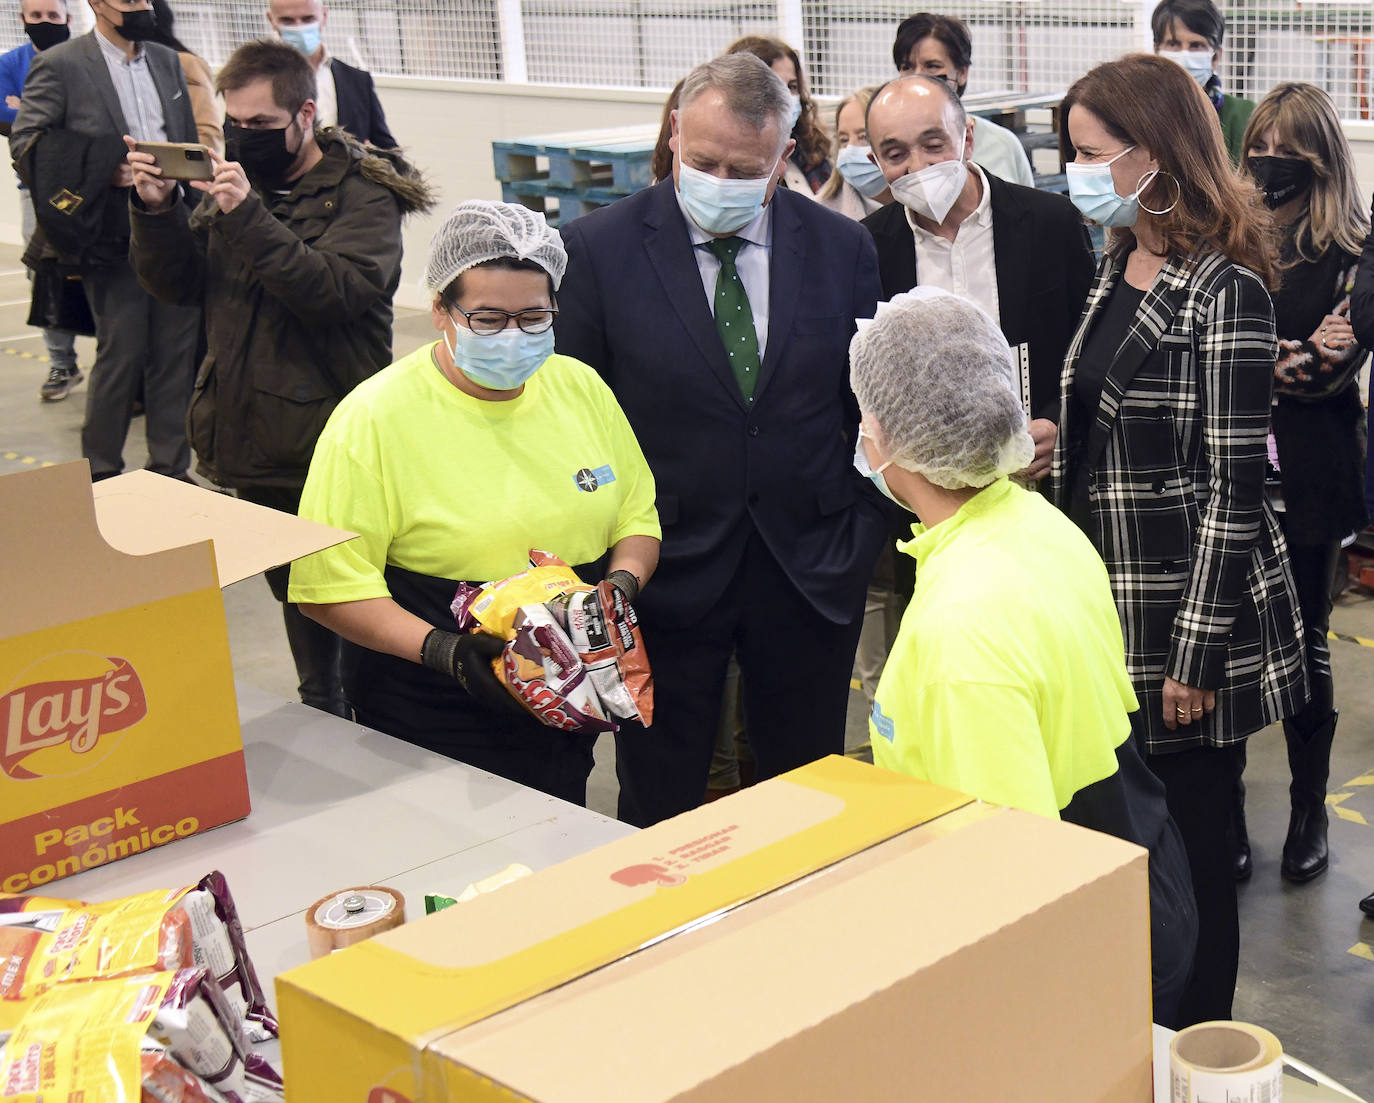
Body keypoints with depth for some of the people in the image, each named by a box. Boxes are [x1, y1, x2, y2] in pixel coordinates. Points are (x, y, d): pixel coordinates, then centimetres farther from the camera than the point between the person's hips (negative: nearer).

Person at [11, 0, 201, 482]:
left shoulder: (167, 61, 15)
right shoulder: (59, 65, -4)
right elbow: (26, 140, -8)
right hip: (114, 238, -5)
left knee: (176, 355, 6)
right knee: (121, 356, -1)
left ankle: (171, 468, 18)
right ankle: (102, 473, 16)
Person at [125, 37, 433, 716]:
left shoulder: (363, 195, -9)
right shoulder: (240, 181, 9)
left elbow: (338, 292, -26)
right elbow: (175, 284, 7)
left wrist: (249, 218, -32)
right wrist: (157, 212, -10)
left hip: (329, 449, -7)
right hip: (252, 443, 7)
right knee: (290, 584, 18)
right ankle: (319, 717, 34)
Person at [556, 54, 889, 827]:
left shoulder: (843, 248, 0)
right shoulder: (598, 248, -6)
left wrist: (864, 535, 1)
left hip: (811, 574, 2)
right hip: (667, 571, -1)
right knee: (659, 809, 10)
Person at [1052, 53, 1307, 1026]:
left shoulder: (1223, 290, -17)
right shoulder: (1118, 268, 9)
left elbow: (1233, 488, -18)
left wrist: (1194, 654, -18)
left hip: (1193, 618, -8)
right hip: (1111, 606, 8)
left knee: (1193, 848, 5)